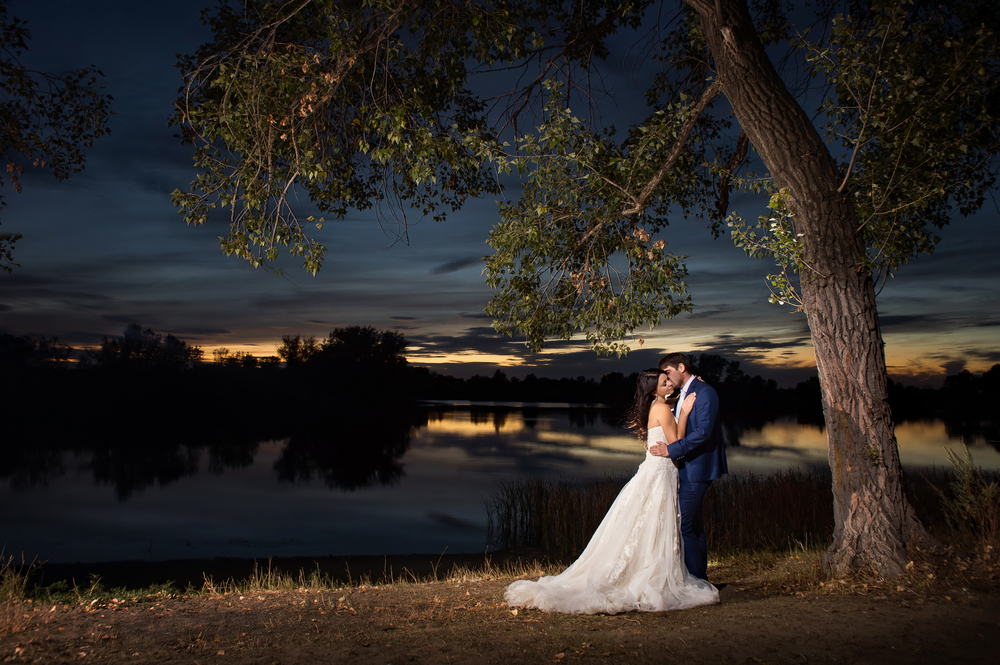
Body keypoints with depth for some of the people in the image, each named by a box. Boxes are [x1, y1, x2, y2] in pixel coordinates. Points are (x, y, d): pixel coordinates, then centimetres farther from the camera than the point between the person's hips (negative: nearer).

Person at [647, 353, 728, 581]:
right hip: (688, 468, 10)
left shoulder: (704, 392, -13)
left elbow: (703, 432, -22)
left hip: (698, 468, -10)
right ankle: (701, 578, 21)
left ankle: (697, 579, -1)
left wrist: (671, 449, -22)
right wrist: (659, 444, 5)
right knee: (694, 525, 13)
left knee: (683, 525, -10)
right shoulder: (683, 395, 17)